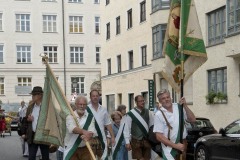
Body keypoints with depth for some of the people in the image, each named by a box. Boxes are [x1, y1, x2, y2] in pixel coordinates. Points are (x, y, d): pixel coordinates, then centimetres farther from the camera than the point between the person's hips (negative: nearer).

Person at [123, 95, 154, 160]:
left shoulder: (148, 113, 3)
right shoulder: (131, 114, -7)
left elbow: (152, 126, 5)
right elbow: (127, 129, -6)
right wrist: (127, 142, -9)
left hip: (147, 140, 3)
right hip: (136, 141, -3)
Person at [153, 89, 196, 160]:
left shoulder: (179, 107, 1)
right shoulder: (159, 114, -8)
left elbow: (193, 120, -1)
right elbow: (159, 136, -11)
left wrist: (185, 106, -12)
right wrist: (175, 146, -15)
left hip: (183, 144, 4)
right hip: (170, 147, -4)